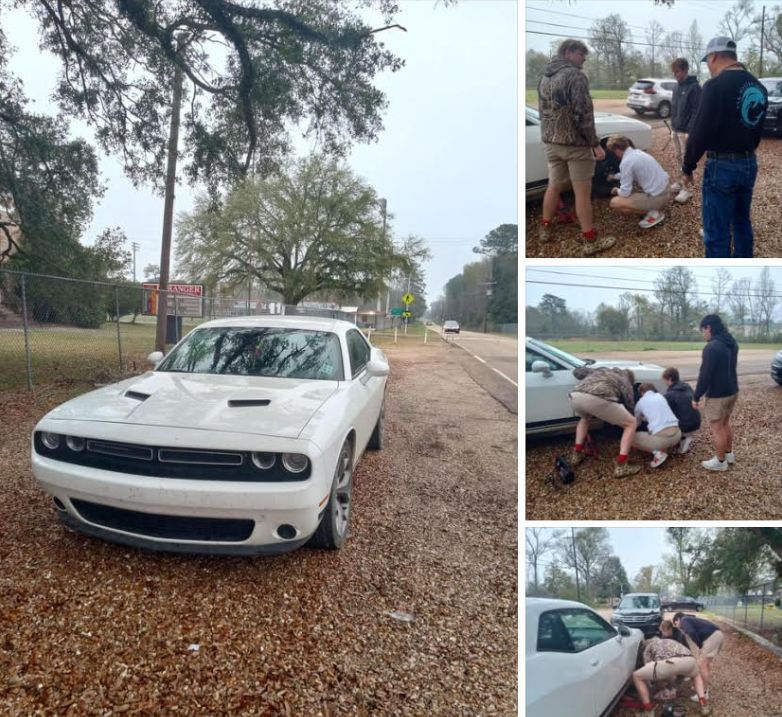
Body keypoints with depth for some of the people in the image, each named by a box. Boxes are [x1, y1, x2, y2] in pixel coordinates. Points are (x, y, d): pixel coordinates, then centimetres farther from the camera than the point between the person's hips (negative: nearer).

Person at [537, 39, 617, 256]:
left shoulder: (544, 77, 12)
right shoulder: (575, 75, -13)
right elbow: (582, 113, -18)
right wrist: (595, 144, -15)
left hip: (550, 141, 8)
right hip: (574, 142, -7)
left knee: (554, 185, 20)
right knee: (582, 191, -3)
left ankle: (545, 229, 29)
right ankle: (590, 242, 2)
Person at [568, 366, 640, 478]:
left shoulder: (602, 370, 41)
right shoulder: (625, 383, 32)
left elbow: (577, 371, 44)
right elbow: (629, 407, 36)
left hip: (576, 396, 5)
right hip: (598, 399, -5)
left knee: (584, 418, 41)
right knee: (631, 423, 16)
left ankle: (577, 454, 33)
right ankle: (621, 466, 7)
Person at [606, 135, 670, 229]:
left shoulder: (626, 162, -18)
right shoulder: (637, 152, 9)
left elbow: (625, 193, -15)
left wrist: (617, 190, 7)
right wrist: (614, 176, 41)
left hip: (656, 197, -9)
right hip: (665, 189, 9)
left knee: (614, 203, -12)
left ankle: (652, 213, -6)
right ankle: (659, 204, 17)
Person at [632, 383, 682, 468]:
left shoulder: (640, 402, 10)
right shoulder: (660, 396, 20)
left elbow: (636, 423, 27)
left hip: (661, 437, -5)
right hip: (677, 435, 5)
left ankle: (657, 452, -4)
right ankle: (663, 449, 11)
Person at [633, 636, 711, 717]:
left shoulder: (648, 645, 34)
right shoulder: (672, 642, 47)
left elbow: (648, 669, 28)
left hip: (668, 662, -5)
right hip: (689, 660, 5)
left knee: (637, 676, 18)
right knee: (696, 675, 44)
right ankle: (704, 706, 28)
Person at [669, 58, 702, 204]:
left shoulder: (694, 87, -13)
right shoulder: (677, 86, 11)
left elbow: (697, 111, -17)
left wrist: (690, 131, -21)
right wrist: (672, 126, 16)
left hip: (686, 131, -8)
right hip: (676, 129, 8)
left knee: (686, 160, -5)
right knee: (679, 158, 15)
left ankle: (687, 189, -1)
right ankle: (682, 182, 27)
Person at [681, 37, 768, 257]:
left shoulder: (716, 85, -16)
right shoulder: (758, 87, 10)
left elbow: (700, 132, -18)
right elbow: (757, 129, 17)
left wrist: (688, 168, -8)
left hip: (722, 166, -9)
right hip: (749, 164, 9)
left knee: (717, 232, -2)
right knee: (742, 222, 22)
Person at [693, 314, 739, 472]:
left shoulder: (711, 347, -24)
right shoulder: (732, 343, 6)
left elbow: (705, 375, -22)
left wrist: (696, 397, -13)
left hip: (717, 395, -9)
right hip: (732, 391, 9)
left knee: (716, 429, 4)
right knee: (725, 423, 24)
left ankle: (720, 461, 14)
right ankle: (729, 454, 36)